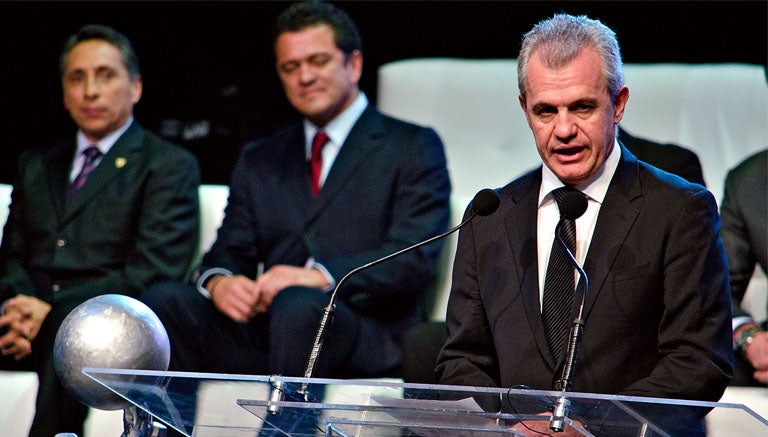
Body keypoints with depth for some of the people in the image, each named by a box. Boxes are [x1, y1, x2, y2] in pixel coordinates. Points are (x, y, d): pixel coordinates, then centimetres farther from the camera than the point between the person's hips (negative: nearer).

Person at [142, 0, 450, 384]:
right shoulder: (259, 161, 27)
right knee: (166, 300, -24)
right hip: (261, 331, 5)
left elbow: (413, 260, -3)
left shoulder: (412, 148, 10)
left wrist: (320, 277, -19)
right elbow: (231, 249, 18)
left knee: (298, 305, -38)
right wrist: (218, 281, -9)